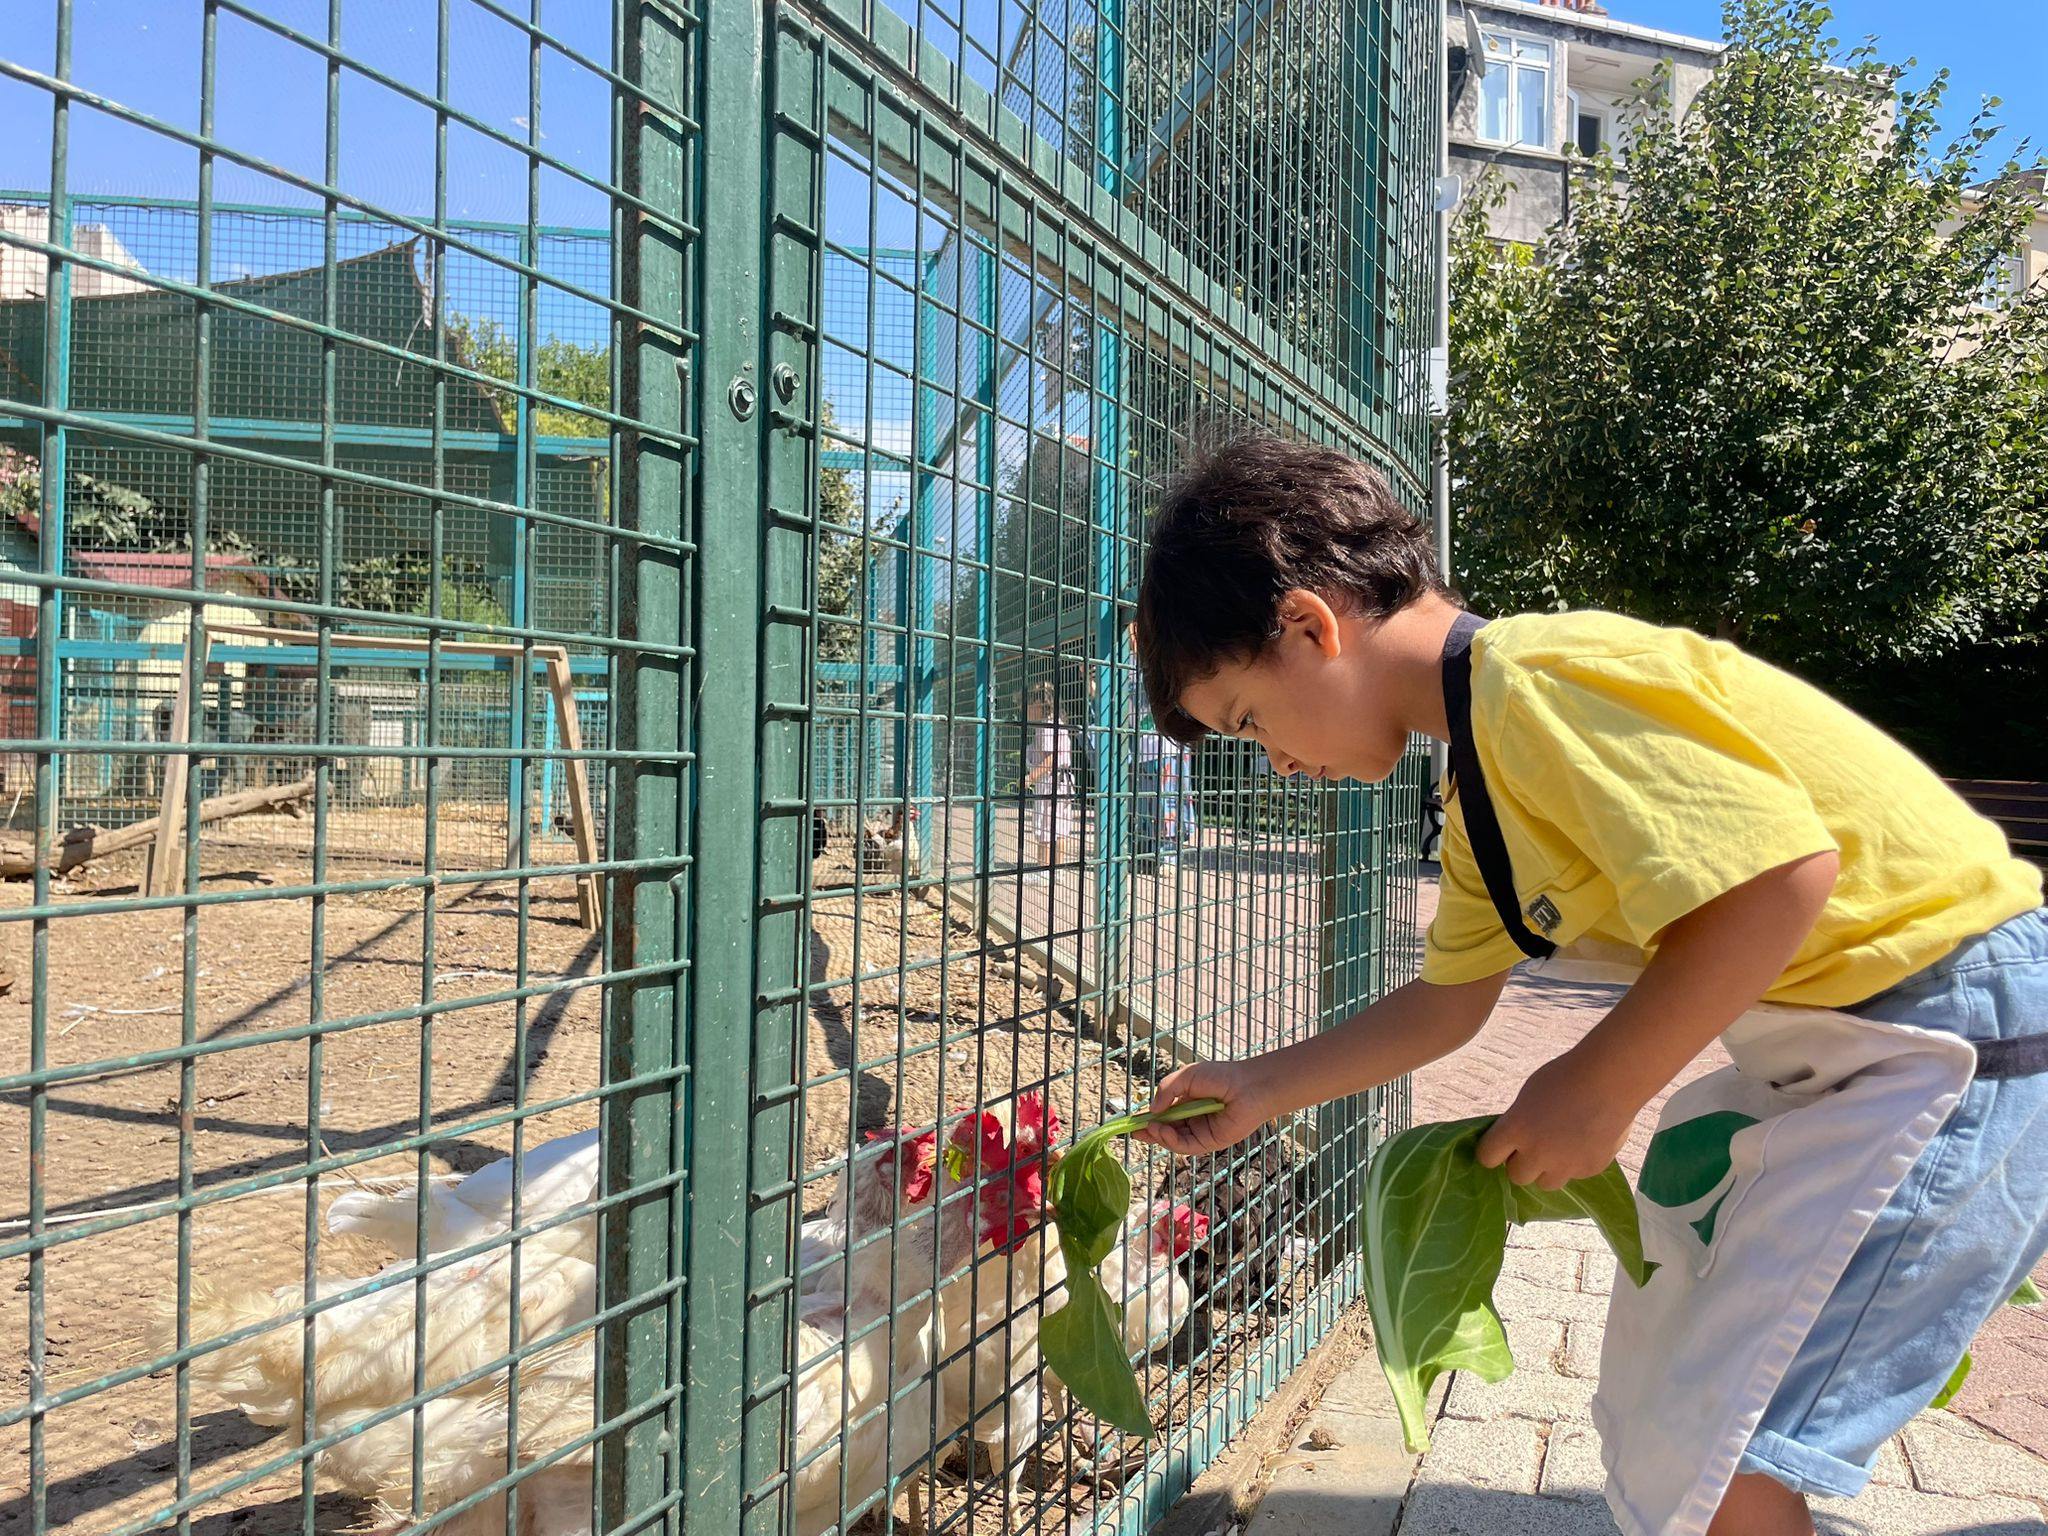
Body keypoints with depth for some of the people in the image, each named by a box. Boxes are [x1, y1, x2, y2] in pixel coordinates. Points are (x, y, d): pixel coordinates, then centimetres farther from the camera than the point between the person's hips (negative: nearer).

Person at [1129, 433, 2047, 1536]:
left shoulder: (1533, 680, -23)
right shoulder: (1480, 795, 10)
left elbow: (1780, 870, -30)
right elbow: (1445, 1004, 17)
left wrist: (1596, 1087, -20)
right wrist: (1259, 1090, 14)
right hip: (1821, 1040, 10)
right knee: (1663, 1397, 20)